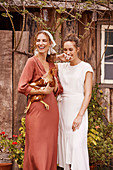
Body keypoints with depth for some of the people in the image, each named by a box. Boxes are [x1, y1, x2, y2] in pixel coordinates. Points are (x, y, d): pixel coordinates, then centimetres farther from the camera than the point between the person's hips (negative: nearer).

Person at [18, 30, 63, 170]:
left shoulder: (52, 65, 16)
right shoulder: (32, 61, -3)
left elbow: (59, 89, 23)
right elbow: (22, 88, -10)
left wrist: (55, 87, 0)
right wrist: (43, 91, -13)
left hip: (52, 110, 6)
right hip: (37, 109, -6)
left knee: (50, 148, 8)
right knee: (37, 149, -5)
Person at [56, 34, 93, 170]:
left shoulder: (86, 68, -2)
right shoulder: (61, 67, 11)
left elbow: (88, 94, -7)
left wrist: (79, 115, -16)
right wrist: (57, 58, 1)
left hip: (78, 109, -5)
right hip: (63, 109, 5)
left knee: (77, 145, -11)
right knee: (65, 145, 5)